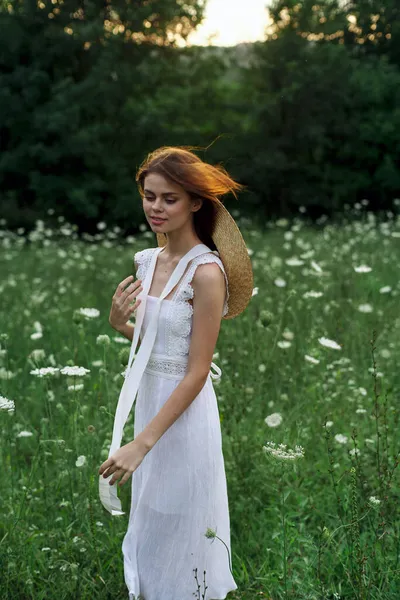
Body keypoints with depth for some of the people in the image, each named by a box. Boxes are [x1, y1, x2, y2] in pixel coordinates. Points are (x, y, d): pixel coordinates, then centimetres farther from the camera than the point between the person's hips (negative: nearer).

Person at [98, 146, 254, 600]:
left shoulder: (206, 271, -20)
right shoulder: (147, 261, 2)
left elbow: (197, 373, -21)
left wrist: (141, 443, -23)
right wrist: (120, 323, -7)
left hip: (185, 409, -7)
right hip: (148, 399, 7)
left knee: (176, 527, 10)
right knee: (149, 518, 22)